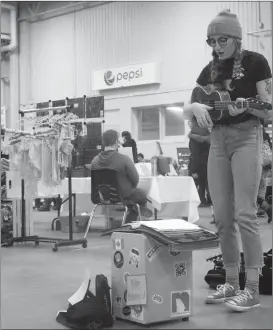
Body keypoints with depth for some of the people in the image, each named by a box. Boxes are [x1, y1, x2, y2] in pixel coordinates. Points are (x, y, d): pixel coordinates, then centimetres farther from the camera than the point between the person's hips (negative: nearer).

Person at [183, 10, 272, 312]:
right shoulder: (209, 70, 13)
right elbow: (186, 109, 12)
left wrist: (247, 105, -26)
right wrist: (196, 107, -12)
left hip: (247, 136, -6)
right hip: (217, 140, 6)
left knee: (244, 213, -12)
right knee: (222, 216, 3)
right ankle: (231, 282, 12)